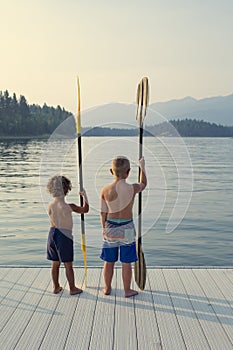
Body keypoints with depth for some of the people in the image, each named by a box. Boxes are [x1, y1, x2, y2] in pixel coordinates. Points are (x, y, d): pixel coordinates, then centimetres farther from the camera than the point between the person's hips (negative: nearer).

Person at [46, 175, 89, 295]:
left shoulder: (50, 205, -3)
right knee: (68, 265, 7)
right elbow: (85, 209, -4)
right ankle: (72, 288, 19)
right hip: (64, 236, -5)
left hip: (52, 233, 5)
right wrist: (84, 195, 7)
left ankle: (56, 287, 28)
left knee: (55, 264, 16)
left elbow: (53, 222, 6)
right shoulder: (69, 206, -18)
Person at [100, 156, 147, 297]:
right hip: (126, 228, -2)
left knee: (109, 262, 16)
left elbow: (103, 212, -2)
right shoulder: (132, 188, -15)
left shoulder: (105, 190, -11)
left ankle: (107, 288, 32)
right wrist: (142, 166, 23)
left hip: (110, 227, 2)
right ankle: (127, 290, 25)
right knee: (126, 263, 12)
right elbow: (143, 184, 9)